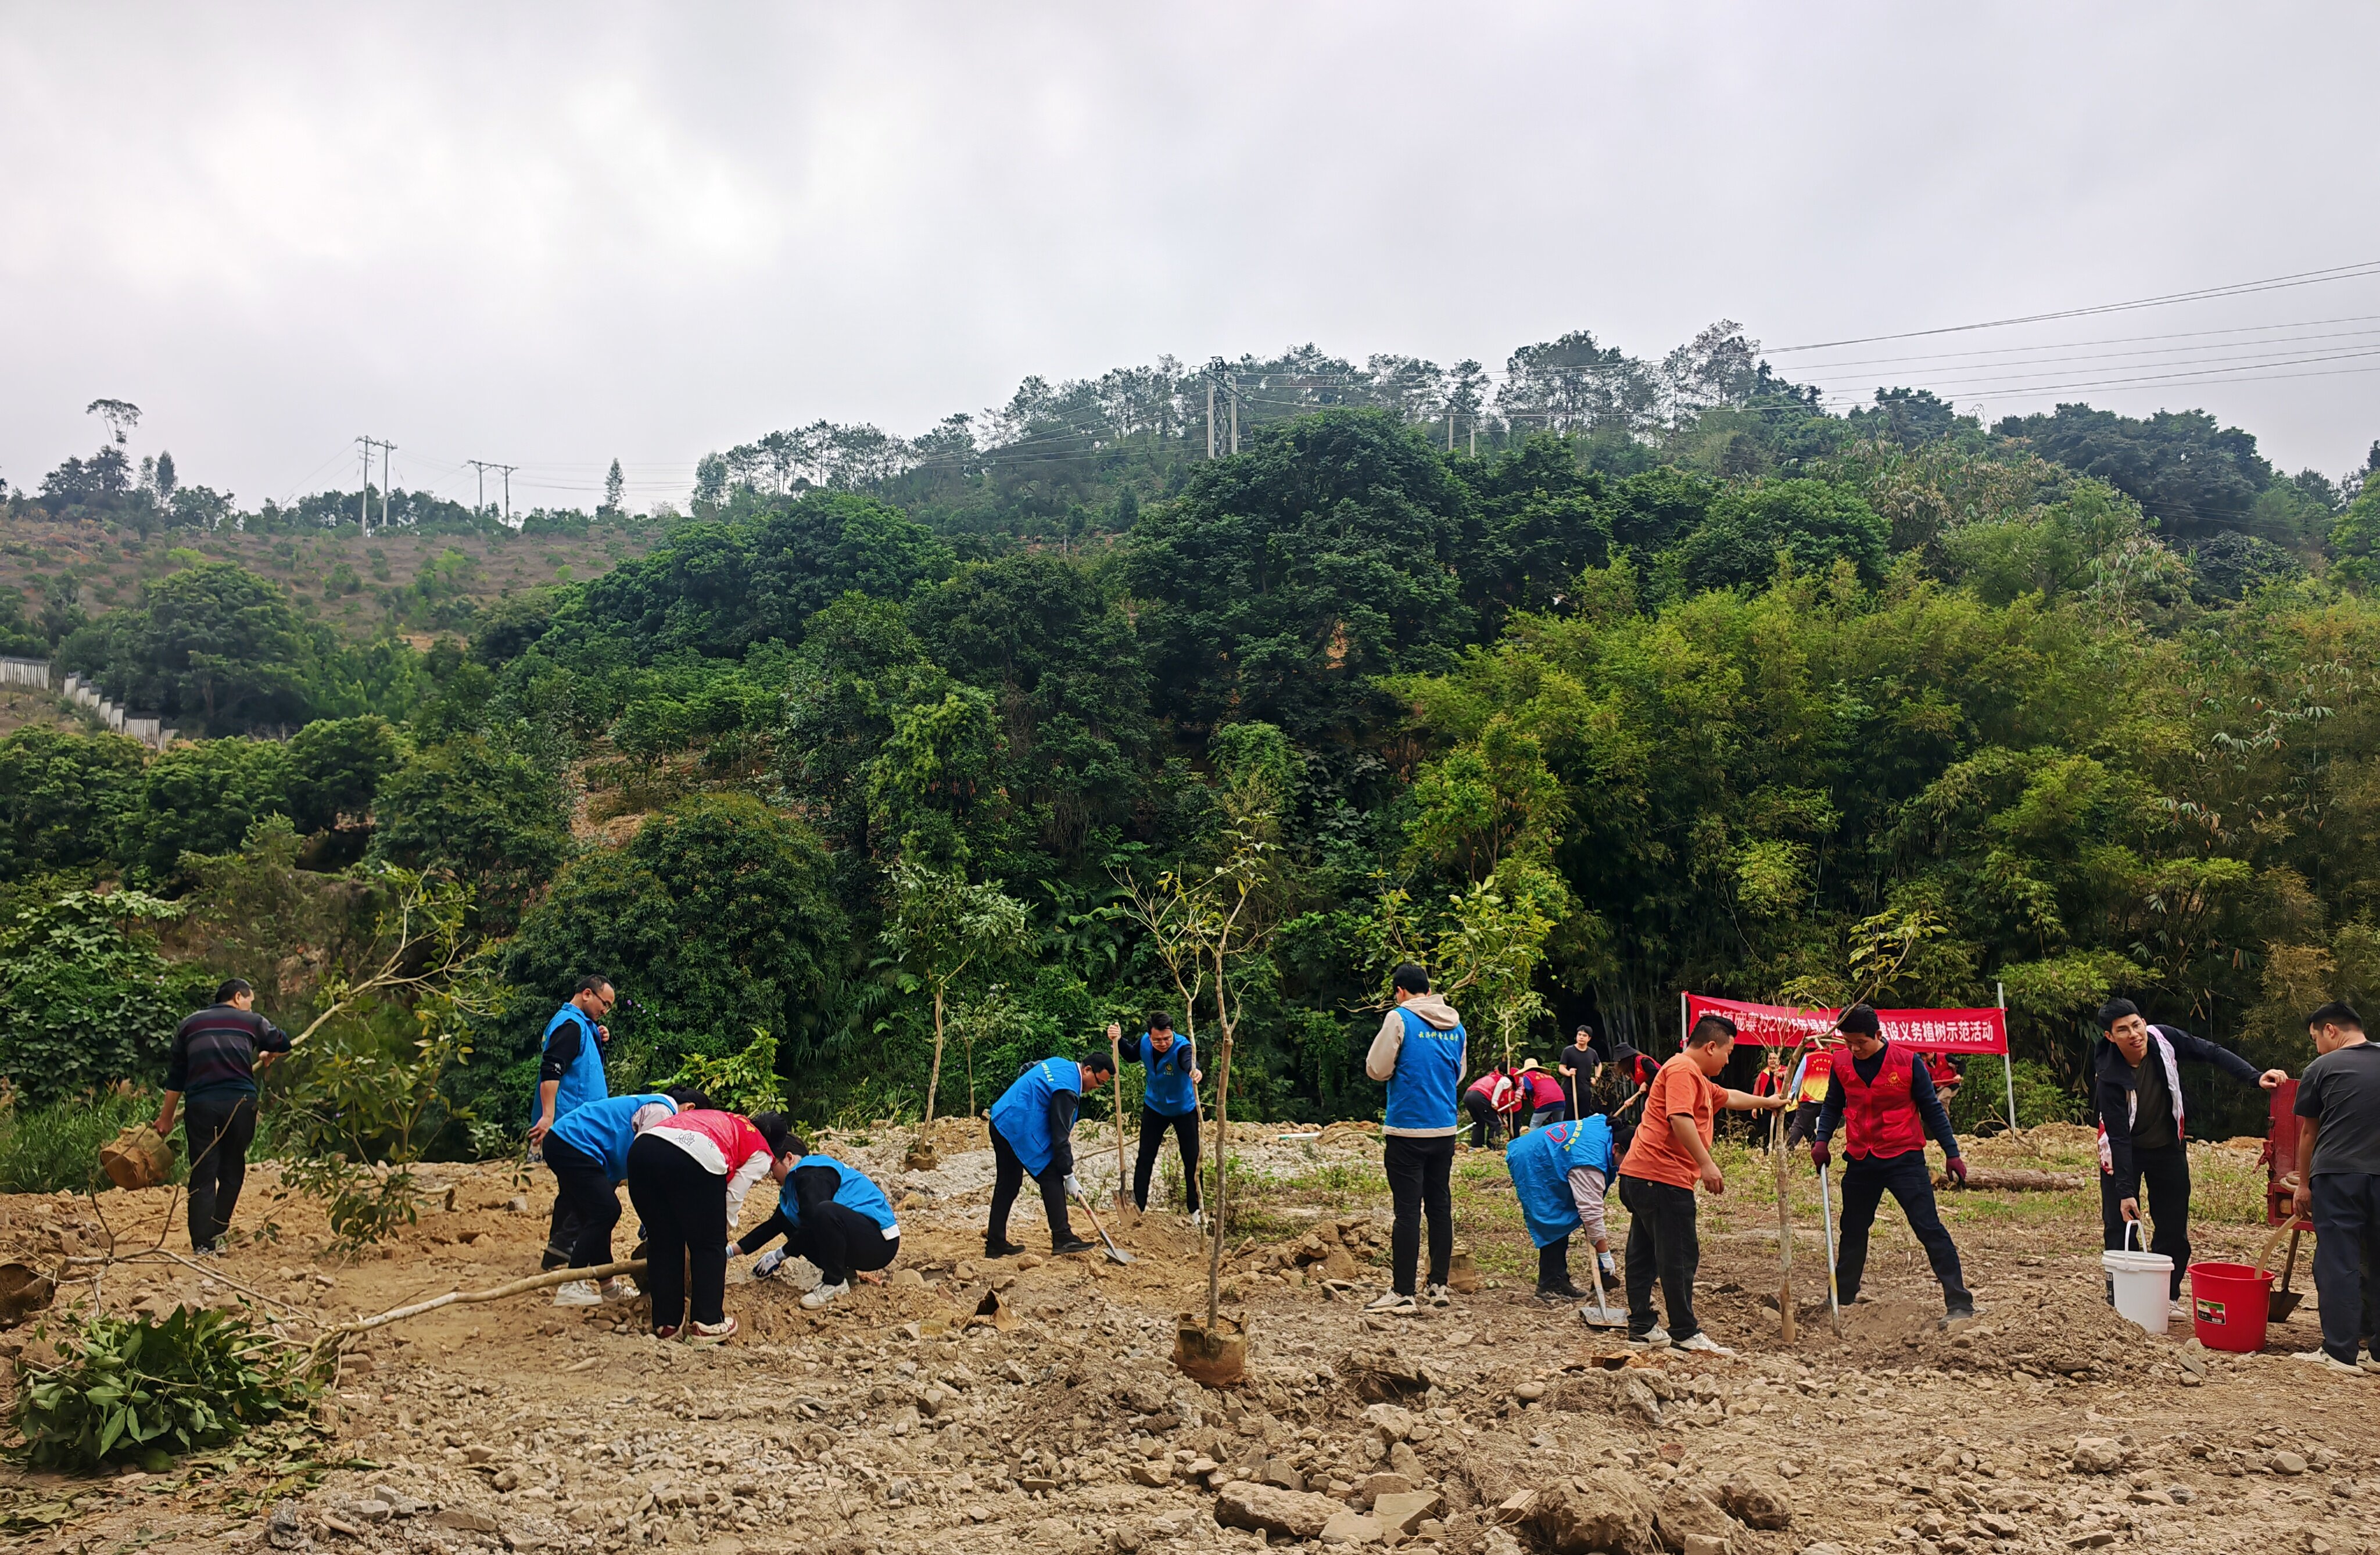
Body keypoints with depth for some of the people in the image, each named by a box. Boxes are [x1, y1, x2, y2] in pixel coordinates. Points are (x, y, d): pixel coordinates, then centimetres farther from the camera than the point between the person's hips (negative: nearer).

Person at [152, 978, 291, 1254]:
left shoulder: (189, 1024, 17)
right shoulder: (252, 1022, 10)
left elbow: (175, 1076, 18)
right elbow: (282, 1043, 22)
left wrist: (166, 1117, 24)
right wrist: (268, 1056, 44)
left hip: (200, 1105, 2)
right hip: (240, 1102, -1)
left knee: (202, 1176, 4)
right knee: (232, 1170, 14)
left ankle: (202, 1243, 1)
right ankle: (218, 1232, 15)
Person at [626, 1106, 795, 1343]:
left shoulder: (732, 1125, 37)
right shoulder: (762, 1154, 19)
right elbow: (731, 1200, 11)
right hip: (694, 1158, -6)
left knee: (663, 1243, 21)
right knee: (709, 1246, 14)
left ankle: (666, 1325, 26)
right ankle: (707, 1325, 17)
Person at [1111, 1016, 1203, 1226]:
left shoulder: (1182, 1047, -33)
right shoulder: (1144, 1042, -18)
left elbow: (1189, 1061, -57)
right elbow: (1132, 1056, 6)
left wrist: (1195, 1071, -81)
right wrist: (1118, 1041, -14)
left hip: (1184, 1109, -3)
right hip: (1155, 1107, 3)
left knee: (1192, 1161, 3)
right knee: (1145, 1159, 7)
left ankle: (1195, 1210, 20)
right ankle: (1138, 1206, 20)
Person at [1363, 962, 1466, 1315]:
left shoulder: (1399, 1018, -9)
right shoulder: (1456, 1026, 10)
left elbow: (1376, 1069, -7)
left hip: (1406, 1130, -6)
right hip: (1445, 1130, 6)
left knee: (1408, 1210, -4)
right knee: (1439, 1206, 13)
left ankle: (1402, 1294, -2)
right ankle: (1439, 1286, 18)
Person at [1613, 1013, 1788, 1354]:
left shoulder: (1698, 1079, 26)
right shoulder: (1683, 1069, -11)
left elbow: (1728, 1098, 45)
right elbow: (1680, 1118, -24)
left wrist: (1766, 1102, 56)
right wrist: (1706, 1164, -26)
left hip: (1641, 1177, 11)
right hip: (1663, 1178, -11)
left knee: (1645, 1255, 13)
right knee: (1679, 1257, -4)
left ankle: (1641, 1328, 19)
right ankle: (1686, 1333, 2)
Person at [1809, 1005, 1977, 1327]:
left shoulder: (1907, 1062, -10)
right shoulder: (1841, 1066, 0)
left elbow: (1931, 1108, -2)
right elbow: (1832, 1106, 14)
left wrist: (1952, 1152, -2)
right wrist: (1821, 1139, -1)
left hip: (1904, 1159, -4)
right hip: (1860, 1162, 4)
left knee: (1929, 1228, -9)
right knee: (1852, 1232, 16)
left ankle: (1959, 1304, -4)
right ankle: (1841, 1299, 31)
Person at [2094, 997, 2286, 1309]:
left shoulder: (2164, 1039, -21)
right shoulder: (2109, 1078, -30)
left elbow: (2212, 1054, -10)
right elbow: (2119, 1138, -27)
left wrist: (2255, 1077, -24)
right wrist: (2125, 1190, -29)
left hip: (2167, 1147, 4)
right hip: (2124, 1151, -4)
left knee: (2174, 1228, 6)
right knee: (2120, 1224, -6)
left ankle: (2167, 1295, 18)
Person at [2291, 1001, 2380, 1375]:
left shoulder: (2322, 1068, 0)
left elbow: (2308, 1133, 6)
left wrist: (2304, 1184, 13)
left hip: (2337, 1175, -4)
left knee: (2338, 1264, -1)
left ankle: (2339, 1353, -1)